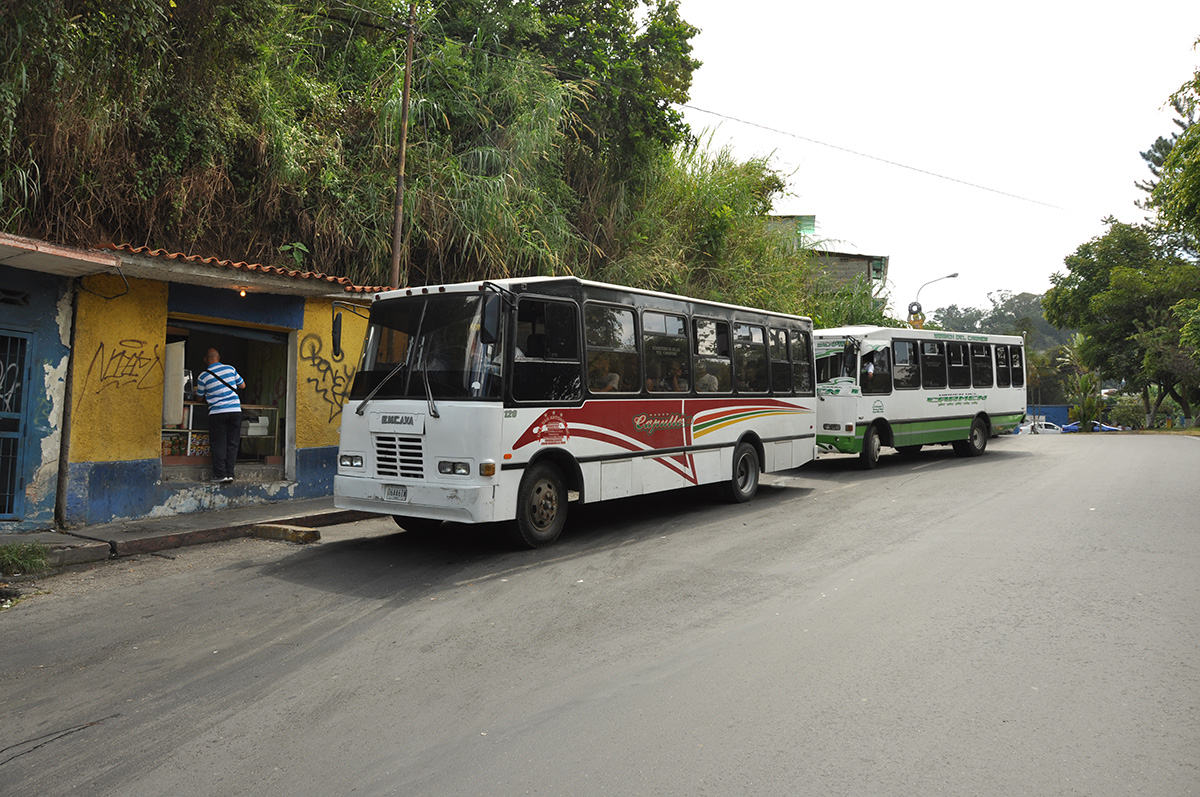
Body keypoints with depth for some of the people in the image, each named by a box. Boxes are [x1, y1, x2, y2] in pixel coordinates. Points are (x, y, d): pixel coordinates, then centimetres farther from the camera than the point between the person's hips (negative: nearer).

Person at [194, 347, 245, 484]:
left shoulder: (203, 376, -1)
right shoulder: (230, 369, 4)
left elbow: (200, 397, 10)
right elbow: (242, 385, 16)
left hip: (217, 413, -2)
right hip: (235, 410, 2)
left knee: (218, 445, 4)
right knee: (232, 444, 7)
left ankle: (220, 474, 1)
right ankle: (230, 473, 6)